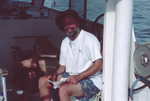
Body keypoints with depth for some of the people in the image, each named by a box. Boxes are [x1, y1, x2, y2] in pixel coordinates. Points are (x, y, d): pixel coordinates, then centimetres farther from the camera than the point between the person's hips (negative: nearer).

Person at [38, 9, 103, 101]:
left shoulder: (89, 39, -12)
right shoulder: (65, 42, 12)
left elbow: (98, 65, -18)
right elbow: (62, 66, 16)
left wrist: (78, 76, -26)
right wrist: (54, 74, -6)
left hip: (91, 80, -8)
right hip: (71, 76, 8)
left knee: (63, 89, -31)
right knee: (43, 81, -3)